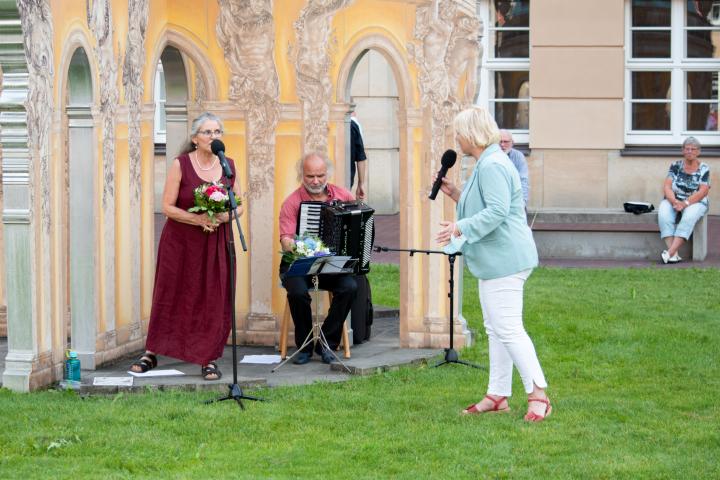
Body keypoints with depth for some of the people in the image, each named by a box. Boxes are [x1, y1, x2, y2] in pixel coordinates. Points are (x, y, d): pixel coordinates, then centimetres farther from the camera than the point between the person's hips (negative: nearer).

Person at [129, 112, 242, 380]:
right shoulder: (181, 164, -7)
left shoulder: (229, 166, 3)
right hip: (181, 242, -2)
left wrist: (222, 217, -15)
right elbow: (168, 207, -9)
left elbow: (239, 207, 6)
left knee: (214, 299, -1)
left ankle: (209, 360, 6)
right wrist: (199, 219, -21)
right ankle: (151, 354, 16)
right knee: (169, 297, 5)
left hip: (217, 242, 2)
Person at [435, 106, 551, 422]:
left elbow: (497, 211, -26)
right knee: (495, 328, 13)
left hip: (503, 259, -12)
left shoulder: (492, 166, -17)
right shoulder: (486, 164, 19)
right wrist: (455, 194, 18)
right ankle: (498, 395, 18)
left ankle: (538, 394, -11)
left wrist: (460, 228, -25)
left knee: (508, 328, -12)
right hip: (495, 260, 12)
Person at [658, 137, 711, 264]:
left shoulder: (704, 169, 0)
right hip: (674, 200, 2)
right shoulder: (675, 166, 6)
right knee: (663, 215, -32)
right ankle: (674, 255, -39)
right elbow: (667, 187, -2)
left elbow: (703, 191, -10)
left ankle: (670, 253, -43)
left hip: (695, 202, -2)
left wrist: (685, 203, -23)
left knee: (689, 216, -37)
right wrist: (674, 202, -21)